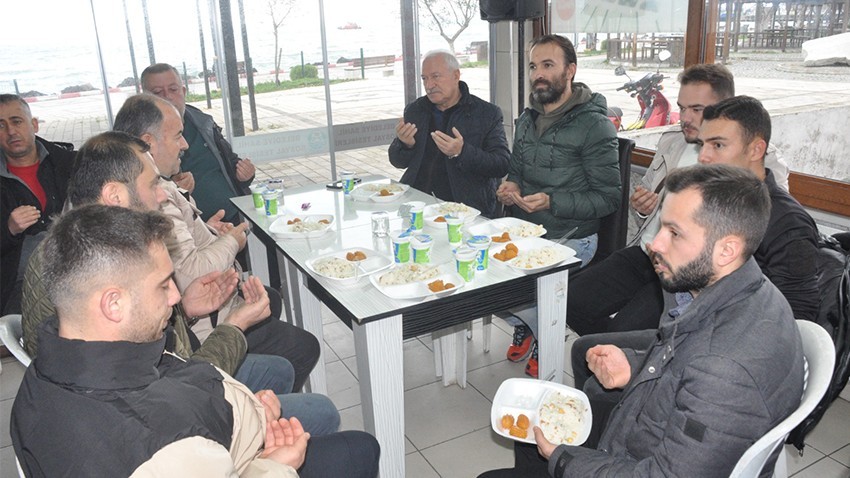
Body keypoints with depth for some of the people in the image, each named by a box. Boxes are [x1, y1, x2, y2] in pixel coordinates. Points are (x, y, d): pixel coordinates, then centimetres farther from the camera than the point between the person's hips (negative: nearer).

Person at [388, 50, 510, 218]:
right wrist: (404, 144, -9)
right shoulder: (414, 110, 13)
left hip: (467, 208, -4)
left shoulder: (487, 113, -1)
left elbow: (502, 165, -9)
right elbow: (397, 162, 15)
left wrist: (462, 152, -24)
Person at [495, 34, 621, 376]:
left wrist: (551, 203, -23)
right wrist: (509, 187, 0)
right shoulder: (527, 119, 11)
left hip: (569, 238, -6)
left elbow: (608, 197, -13)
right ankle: (523, 325, 17)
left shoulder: (593, 124, -11)